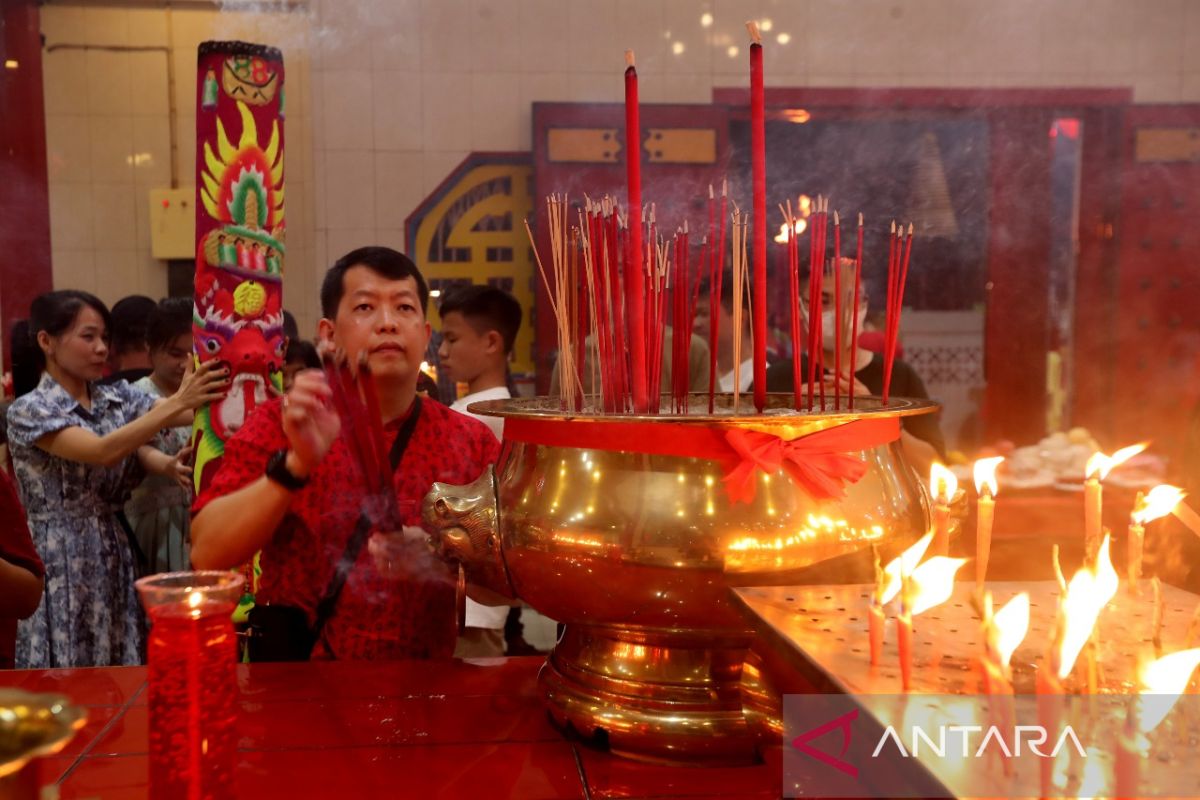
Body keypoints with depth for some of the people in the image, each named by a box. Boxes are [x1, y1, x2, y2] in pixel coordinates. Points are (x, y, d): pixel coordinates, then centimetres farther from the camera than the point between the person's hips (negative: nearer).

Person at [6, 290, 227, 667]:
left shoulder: (118, 396, 6)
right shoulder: (30, 410, -11)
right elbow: (104, 452, -26)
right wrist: (178, 402, -34)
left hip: (114, 556, 5)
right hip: (62, 562, -5)